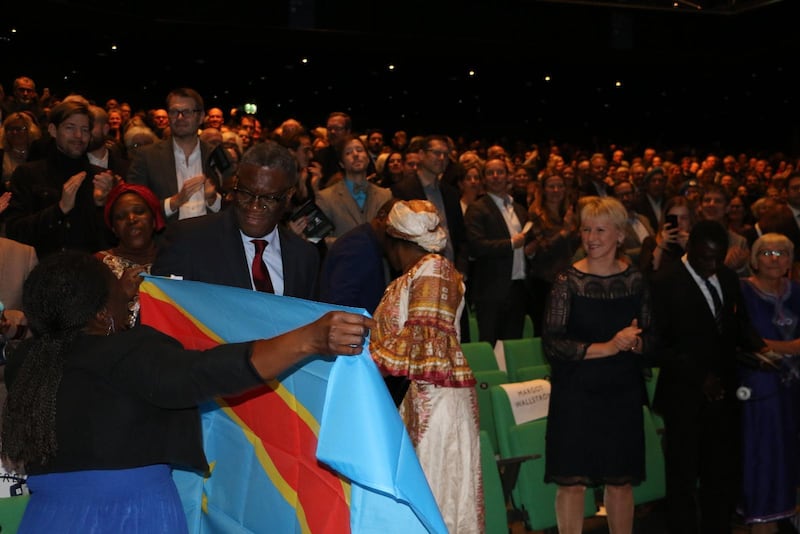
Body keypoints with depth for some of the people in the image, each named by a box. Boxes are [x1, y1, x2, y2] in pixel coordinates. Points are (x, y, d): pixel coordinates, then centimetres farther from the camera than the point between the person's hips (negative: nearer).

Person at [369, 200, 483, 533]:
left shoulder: (432, 270, -12)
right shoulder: (420, 271, 16)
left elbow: (422, 339, -18)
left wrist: (373, 356, -11)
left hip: (434, 394, -9)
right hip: (420, 395, 9)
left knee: (435, 490, -4)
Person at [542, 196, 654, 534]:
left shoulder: (635, 279, 5)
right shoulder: (568, 280, -6)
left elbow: (650, 339, 11)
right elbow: (551, 343, -12)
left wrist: (634, 342, -12)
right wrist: (607, 347, -18)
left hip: (623, 393, 3)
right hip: (575, 394, -3)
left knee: (621, 480, 10)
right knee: (572, 480, 0)